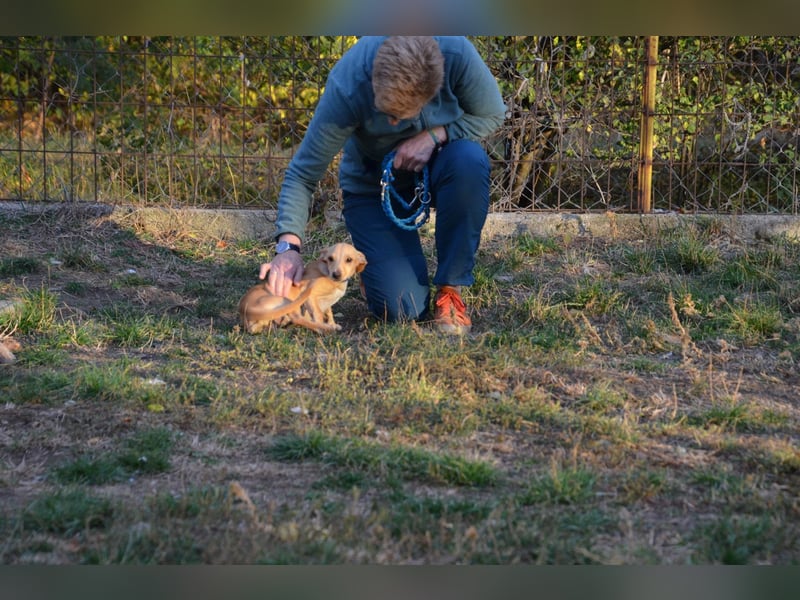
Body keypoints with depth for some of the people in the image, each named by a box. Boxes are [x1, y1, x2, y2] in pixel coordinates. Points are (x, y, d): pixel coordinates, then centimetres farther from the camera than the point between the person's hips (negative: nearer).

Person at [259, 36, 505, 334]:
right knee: (404, 309, -17)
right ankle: (370, 264, 21)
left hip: (435, 160, 2)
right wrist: (288, 246, -40)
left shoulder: (458, 55, -30)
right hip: (372, 184, -2)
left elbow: (492, 115, -11)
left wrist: (435, 136, -28)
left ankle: (450, 288, -16)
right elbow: (303, 173, -28)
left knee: (469, 160, -36)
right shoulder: (347, 86, -33)